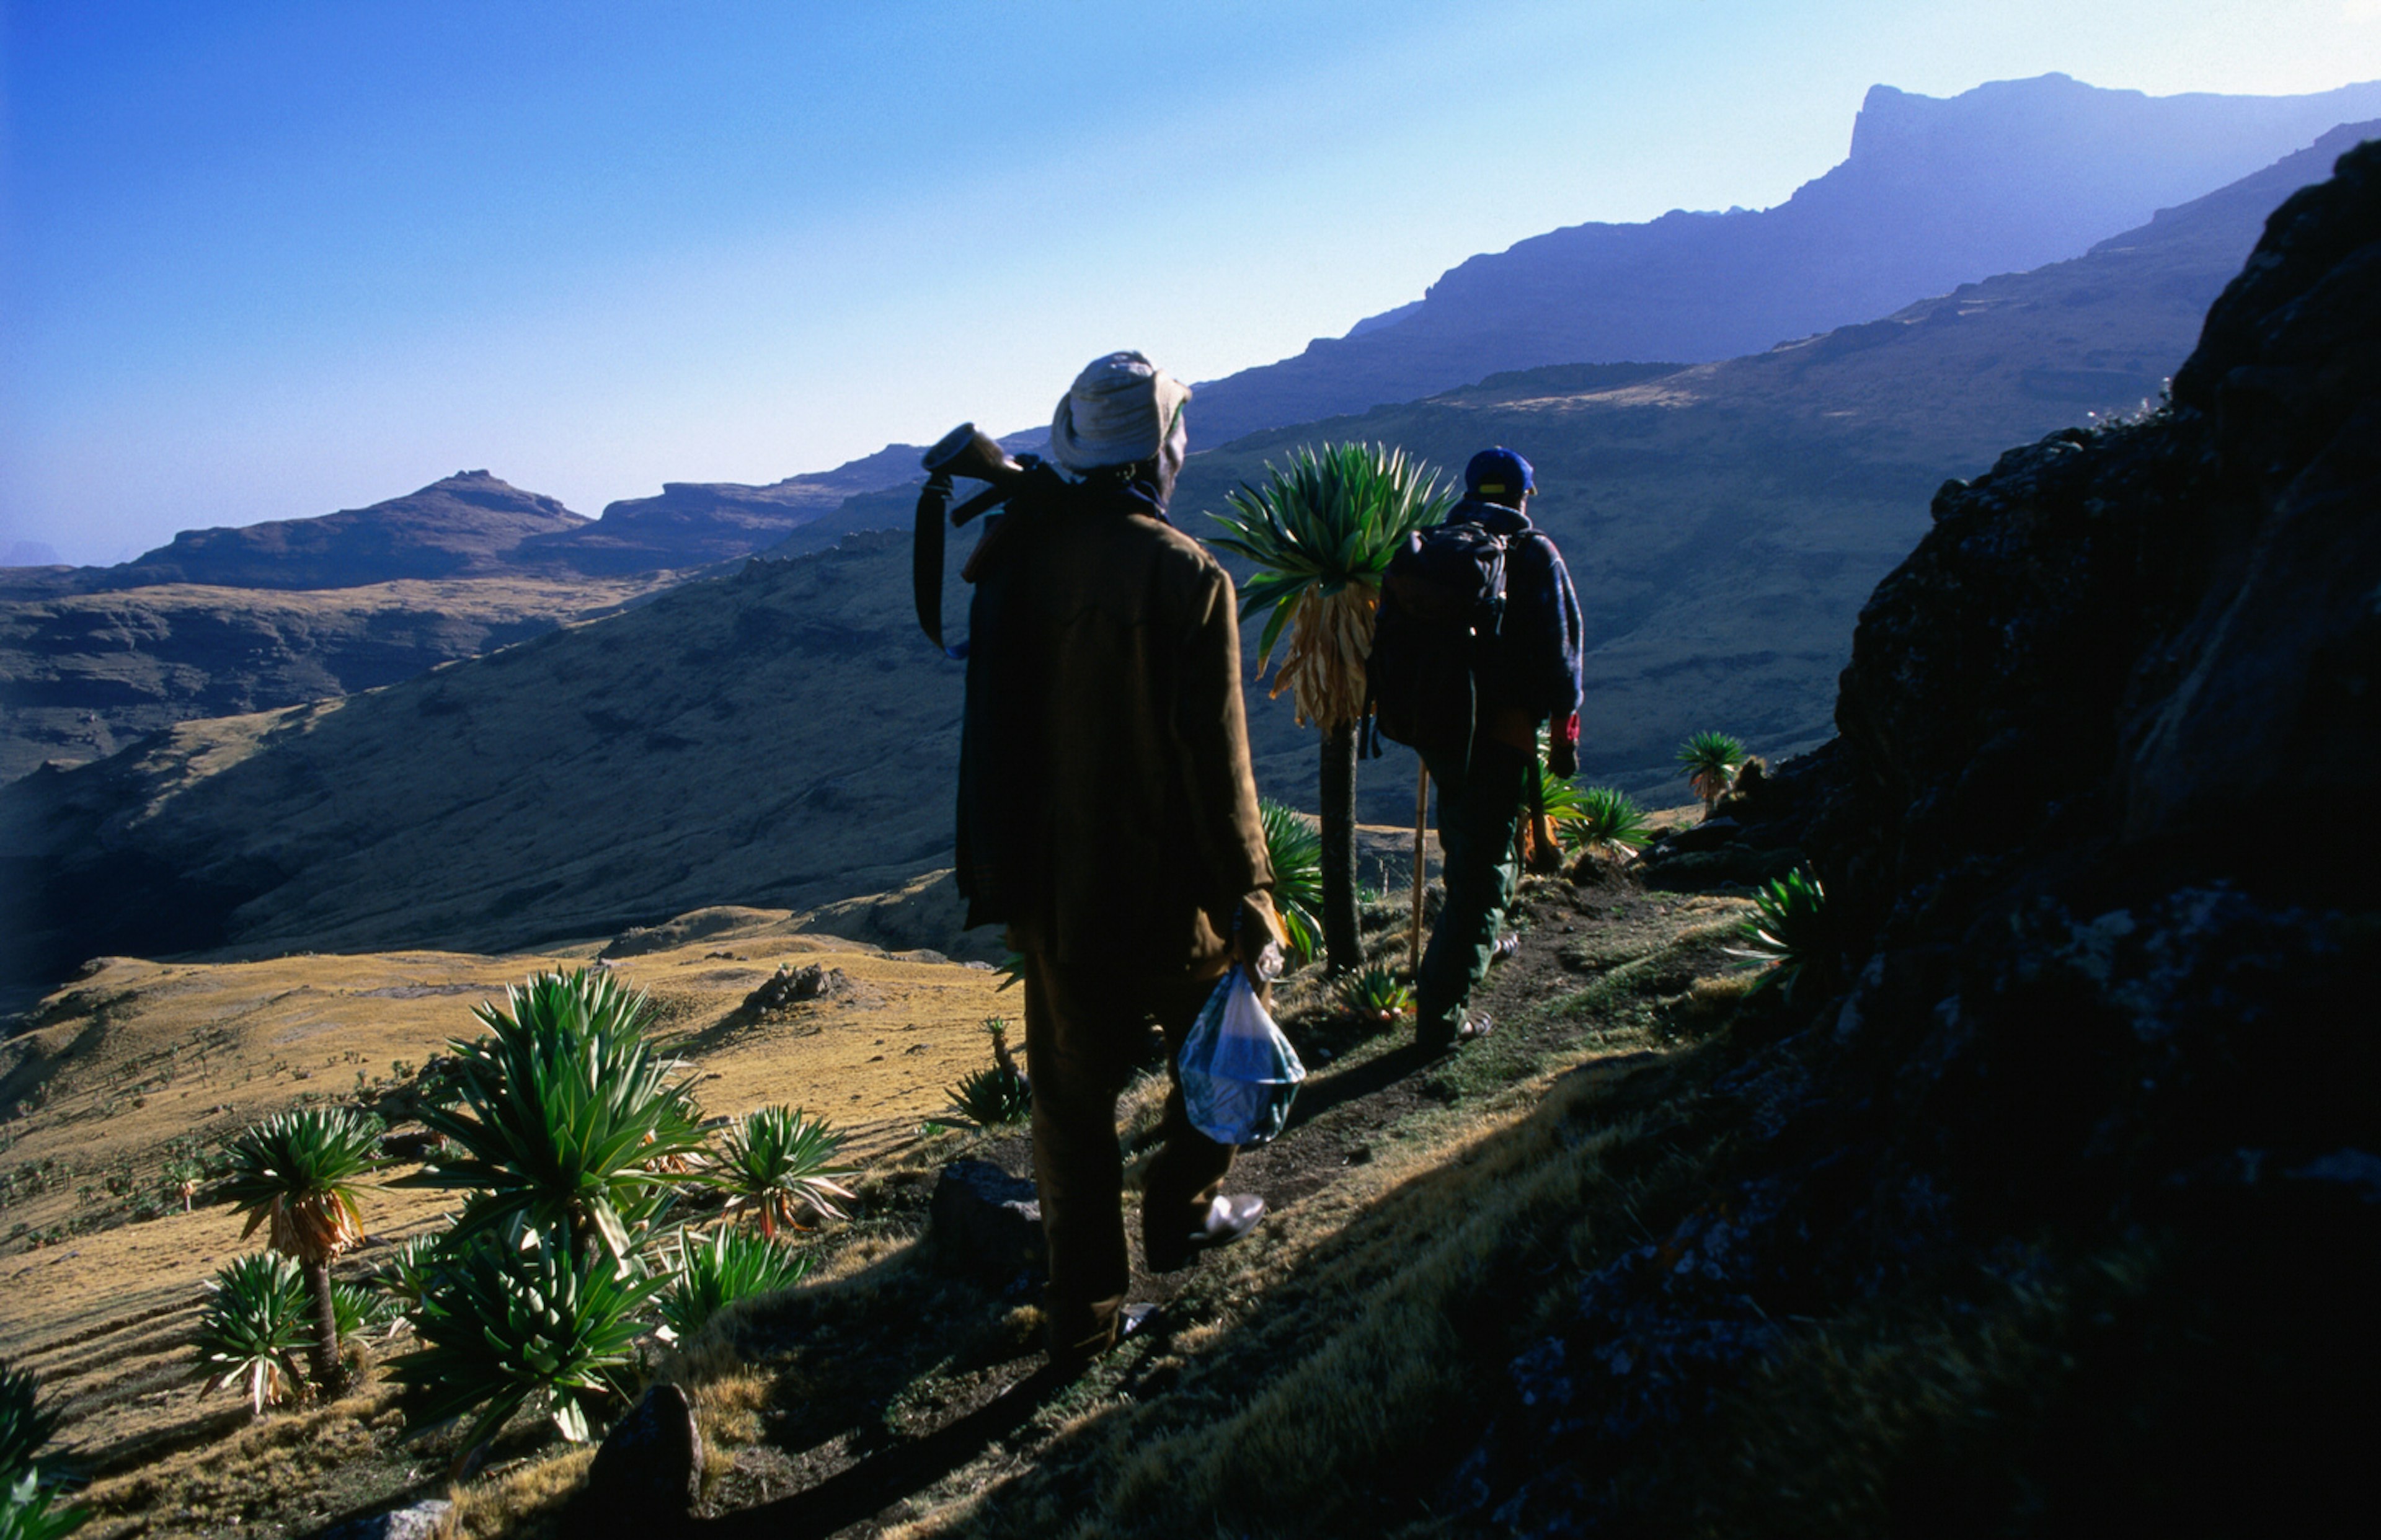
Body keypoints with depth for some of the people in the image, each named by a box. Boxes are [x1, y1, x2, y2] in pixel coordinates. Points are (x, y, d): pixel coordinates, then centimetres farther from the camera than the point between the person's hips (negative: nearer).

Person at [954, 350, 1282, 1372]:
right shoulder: (1187, 576, -17)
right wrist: (1248, 888, -9)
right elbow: (1214, 753, -18)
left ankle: (1083, 1311, 21)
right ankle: (1183, 1212, 36)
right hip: (1163, 882, -4)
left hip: (1047, 883, 5)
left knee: (1072, 1091, 13)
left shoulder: (1018, 558, -1)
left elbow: (997, 722, 6)